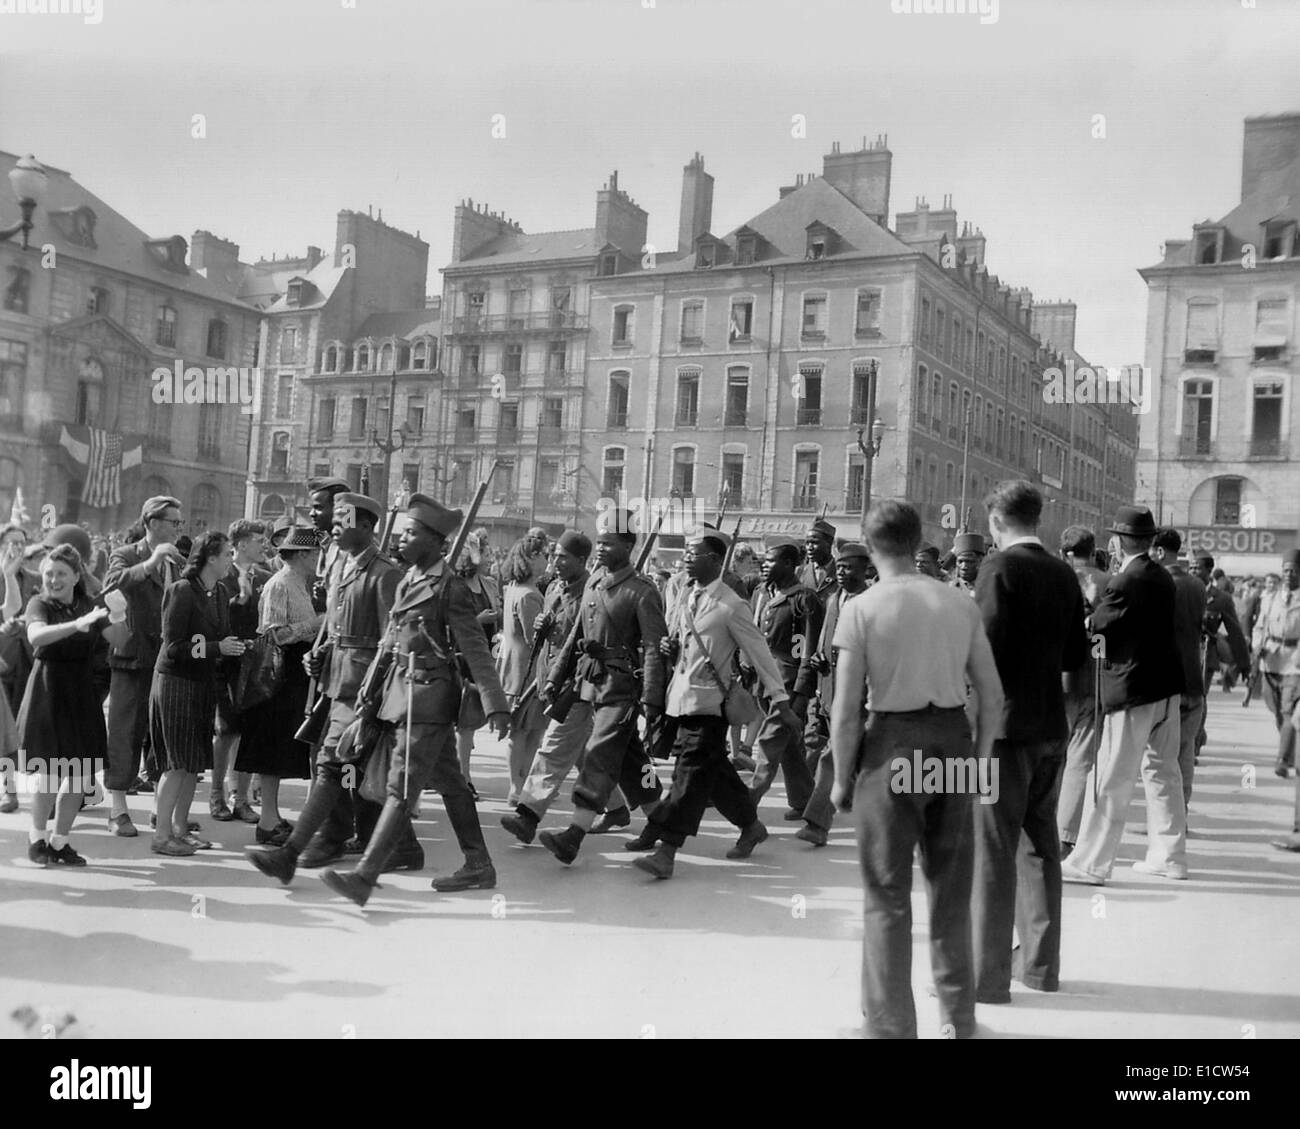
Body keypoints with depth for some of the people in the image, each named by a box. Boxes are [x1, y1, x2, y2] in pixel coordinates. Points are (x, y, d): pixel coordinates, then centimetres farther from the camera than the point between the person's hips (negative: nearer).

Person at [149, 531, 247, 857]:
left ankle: (179, 828, 20)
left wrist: (234, 648, 0)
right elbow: (174, 647, -17)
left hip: (203, 684, 8)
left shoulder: (219, 595, 10)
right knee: (177, 764, -7)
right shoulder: (181, 591, -14)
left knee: (194, 763, 10)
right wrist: (216, 648, -21)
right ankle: (162, 835, 0)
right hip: (175, 683, -8)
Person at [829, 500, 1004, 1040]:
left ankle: (891, 1025, 19)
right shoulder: (960, 604, 2)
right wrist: (978, 761, 14)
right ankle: (958, 1018, 34)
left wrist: (842, 779, 0)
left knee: (887, 897, 10)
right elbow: (992, 696, 4)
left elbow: (845, 711, -11)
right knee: (951, 889, 20)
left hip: (892, 743, -4)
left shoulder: (860, 609, -9)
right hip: (953, 738, 4)